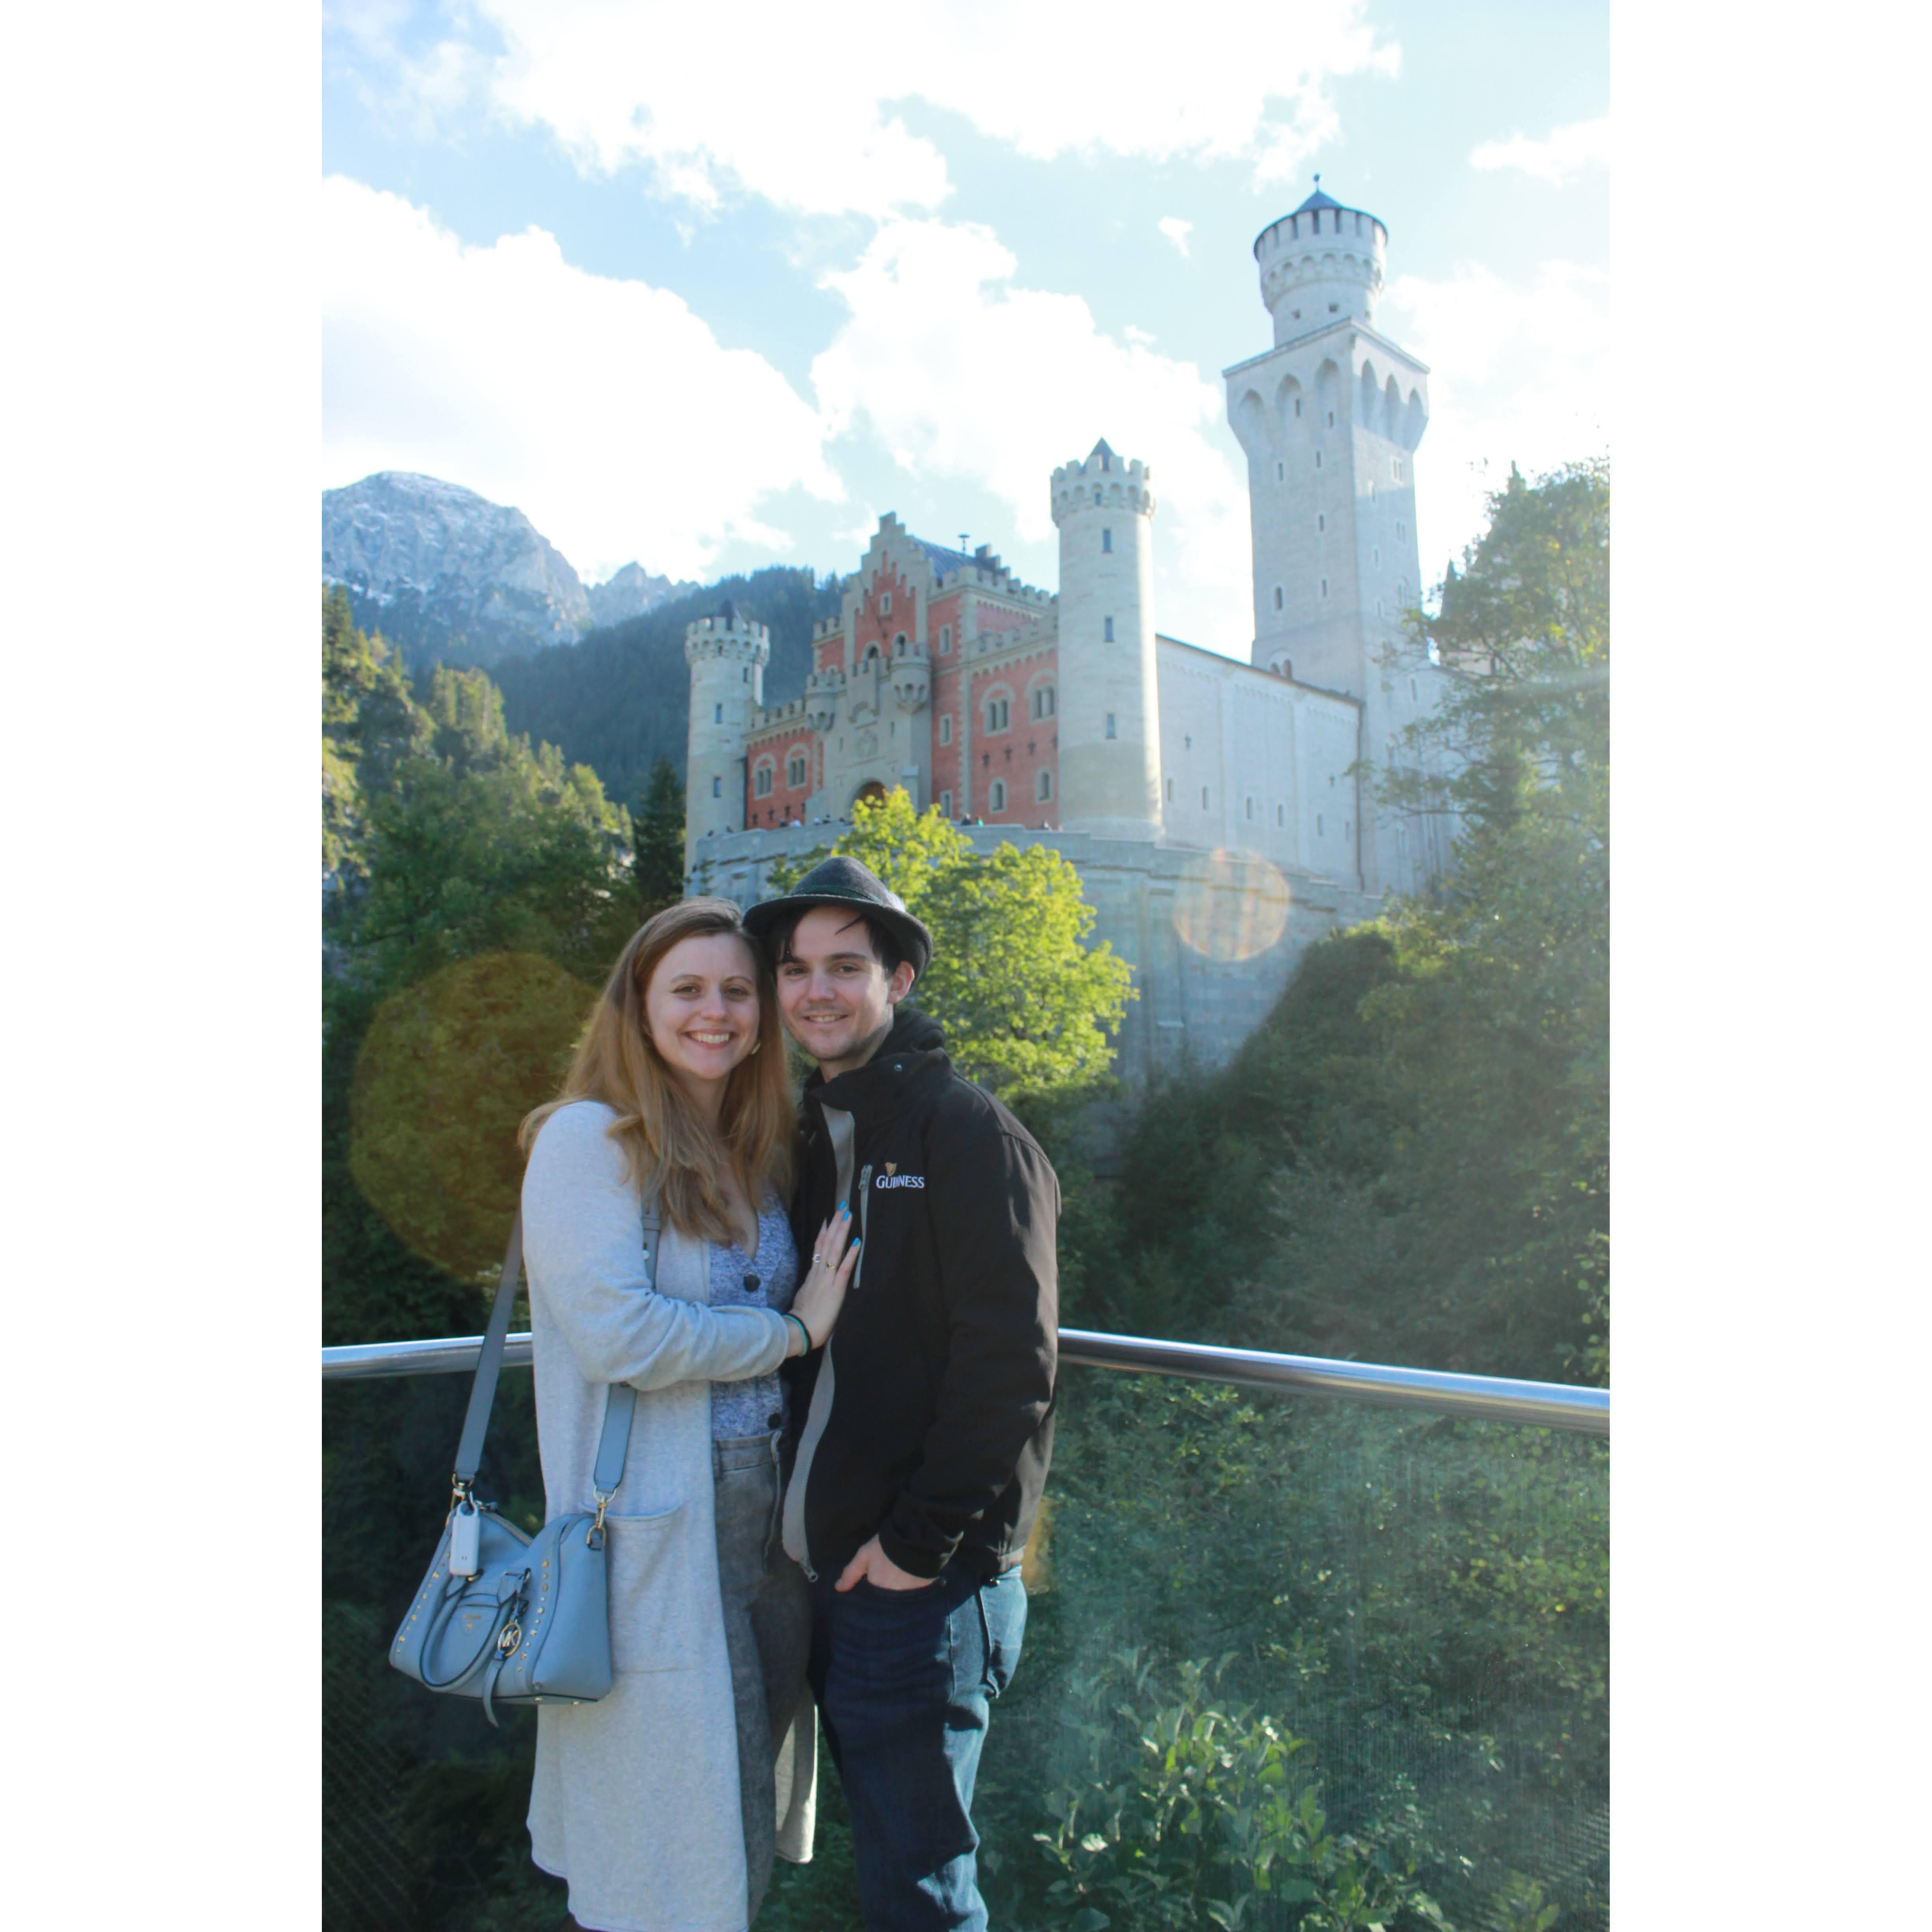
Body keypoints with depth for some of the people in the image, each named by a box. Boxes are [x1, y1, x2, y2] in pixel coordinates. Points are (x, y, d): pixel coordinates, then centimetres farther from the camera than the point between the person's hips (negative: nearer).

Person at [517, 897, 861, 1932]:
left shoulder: (756, 1149, 9)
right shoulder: (587, 1139, -12)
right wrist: (792, 1332, -13)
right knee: (667, 1818, 7)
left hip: (765, 1511, 7)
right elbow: (619, 1334, -21)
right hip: (655, 1528, -7)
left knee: (747, 1772, 19)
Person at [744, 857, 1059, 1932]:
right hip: (831, 1564, 8)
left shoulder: (964, 1130, -13)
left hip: (924, 1583, -7)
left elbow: (1011, 1357, -18)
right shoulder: (817, 1136, 10)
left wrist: (921, 1541, -16)